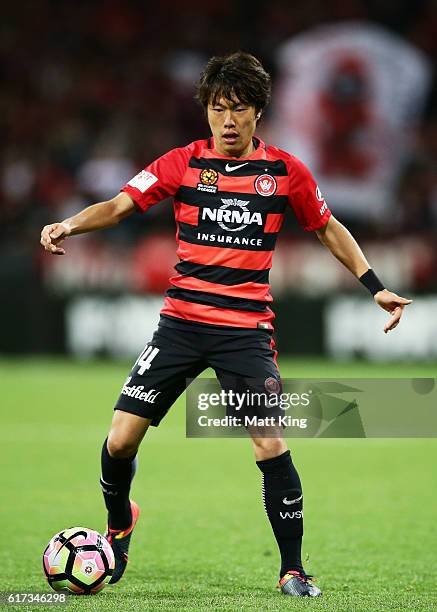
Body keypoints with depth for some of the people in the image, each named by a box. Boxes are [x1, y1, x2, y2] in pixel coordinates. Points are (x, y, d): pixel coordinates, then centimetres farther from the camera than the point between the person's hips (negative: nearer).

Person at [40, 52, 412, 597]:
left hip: (248, 330, -1)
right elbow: (119, 205, -4)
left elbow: (328, 229, 16)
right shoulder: (183, 163, 2)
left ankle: (292, 570, 1)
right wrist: (70, 225, -24)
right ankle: (119, 524, 26)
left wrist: (375, 287, 11)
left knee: (271, 446, -14)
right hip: (181, 321, 1)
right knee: (121, 439, -5)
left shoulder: (285, 172, 3)